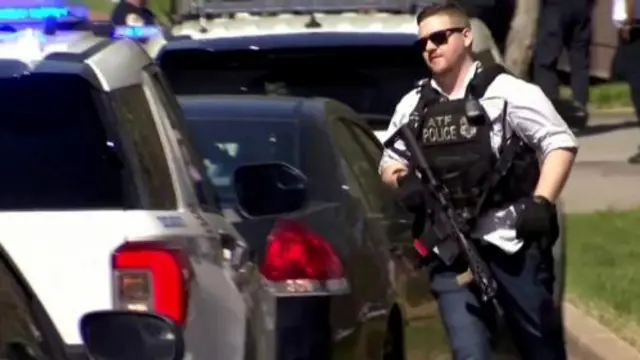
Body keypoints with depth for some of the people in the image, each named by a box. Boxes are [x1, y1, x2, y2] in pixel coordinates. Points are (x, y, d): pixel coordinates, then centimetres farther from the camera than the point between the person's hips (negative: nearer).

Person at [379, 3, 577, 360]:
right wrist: (402, 179, 1)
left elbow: (560, 143, -5)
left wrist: (541, 203, -16)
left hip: (511, 240, -4)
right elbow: (390, 161, 25)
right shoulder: (412, 107, 13)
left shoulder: (505, 92, -4)